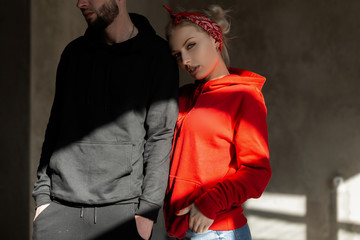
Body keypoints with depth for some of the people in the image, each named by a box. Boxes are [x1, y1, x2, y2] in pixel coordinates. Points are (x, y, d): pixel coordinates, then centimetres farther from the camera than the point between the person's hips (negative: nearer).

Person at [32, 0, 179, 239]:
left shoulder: (156, 54, 0)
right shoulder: (75, 52, 13)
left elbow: (160, 135, -4)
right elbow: (56, 125, 15)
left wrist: (148, 209, -10)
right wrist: (42, 194, 8)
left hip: (121, 208, -3)